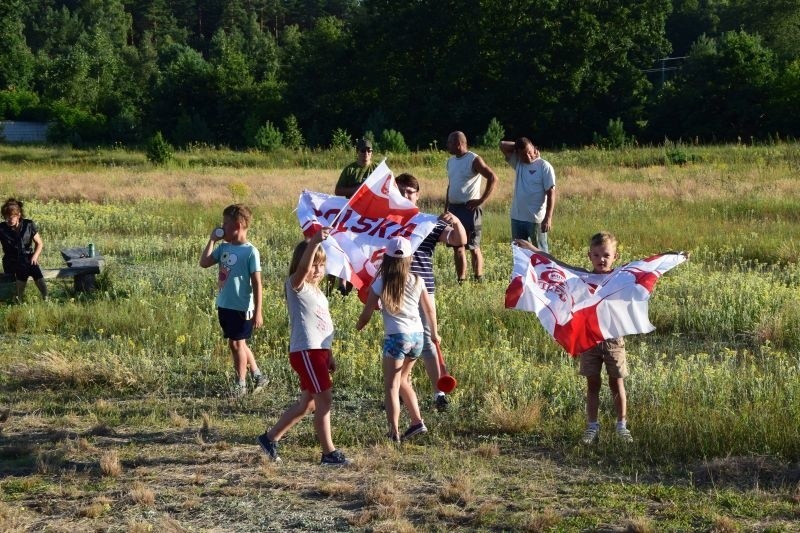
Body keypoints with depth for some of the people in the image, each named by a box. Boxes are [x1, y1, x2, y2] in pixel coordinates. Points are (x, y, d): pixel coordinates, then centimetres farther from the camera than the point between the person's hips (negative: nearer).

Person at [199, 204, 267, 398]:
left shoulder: (250, 252, -14)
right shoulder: (224, 248, 6)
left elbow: (257, 283, -14)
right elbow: (204, 262, 4)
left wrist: (258, 312, -15)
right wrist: (212, 240, 0)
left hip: (241, 307, -8)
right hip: (225, 305, 8)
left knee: (237, 343, 1)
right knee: (236, 343, 16)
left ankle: (241, 382, 16)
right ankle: (257, 375, 30)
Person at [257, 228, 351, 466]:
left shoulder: (315, 291, 18)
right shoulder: (296, 285, -8)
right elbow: (302, 269, -32)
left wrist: (329, 354, 24)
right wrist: (314, 243, -47)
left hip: (318, 351, 10)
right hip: (305, 351, -10)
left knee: (307, 403, 16)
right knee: (325, 400, -8)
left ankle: (270, 438, 27)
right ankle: (329, 453, -2)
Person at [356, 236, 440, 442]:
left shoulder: (381, 284, -6)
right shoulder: (416, 282, 4)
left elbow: (366, 314, -2)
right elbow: (430, 310, 13)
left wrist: (359, 325, 20)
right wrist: (434, 333, 28)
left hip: (396, 337, -5)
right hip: (417, 335, 5)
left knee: (391, 385, 0)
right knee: (402, 380, 24)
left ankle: (394, 432, -10)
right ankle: (417, 422, 21)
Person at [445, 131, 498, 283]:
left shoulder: (474, 160, -9)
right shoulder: (451, 161, 14)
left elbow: (493, 178, -15)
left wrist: (482, 200, -15)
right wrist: (445, 209, 18)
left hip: (469, 209, -7)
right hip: (454, 208, 7)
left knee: (473, 247, -4)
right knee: (457, 247, 7)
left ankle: (478, 280, 2)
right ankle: (461, 280, 12)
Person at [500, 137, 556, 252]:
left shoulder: (544, 166, -8)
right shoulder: (518, 163, 8)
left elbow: (551, 193, -12)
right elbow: (503, 145, 8)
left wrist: (548, 218, -18)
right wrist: (517, 146, 0)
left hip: (536, 219, -6)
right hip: (517, 218, 6)